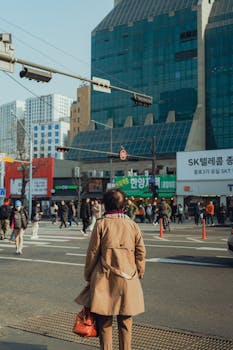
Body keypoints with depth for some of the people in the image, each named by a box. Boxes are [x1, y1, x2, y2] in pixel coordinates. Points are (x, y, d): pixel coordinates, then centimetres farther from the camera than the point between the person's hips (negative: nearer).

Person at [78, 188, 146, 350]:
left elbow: (92, 253, -1)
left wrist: (88, 276, 10)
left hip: (104, 279, -2)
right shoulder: (133, 225, 3)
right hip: (128, 281, 2)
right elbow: (141, 253, 6)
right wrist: (139, 274, 19)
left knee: (105, 323, 7)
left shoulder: (101, 224, -5)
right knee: (125, 323, 11)